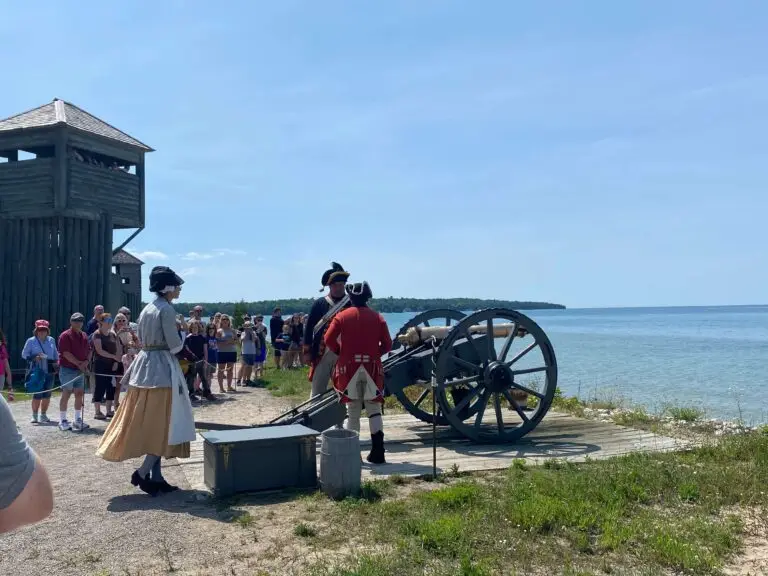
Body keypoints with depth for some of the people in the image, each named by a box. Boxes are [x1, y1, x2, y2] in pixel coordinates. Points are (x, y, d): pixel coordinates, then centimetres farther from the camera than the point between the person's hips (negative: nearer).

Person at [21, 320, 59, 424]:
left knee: (47, 395, 7)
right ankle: (35, 415, 8)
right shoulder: (31, 341, 0)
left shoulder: (51, 340, 10)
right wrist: (34, 358, -14)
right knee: (37, 395, -7)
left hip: (49, 371, 4)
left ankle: (43, 414, 20)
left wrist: (56, 363, 7)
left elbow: (55, 354, 19)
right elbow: (24, 354, 2)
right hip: (37, 371, -3)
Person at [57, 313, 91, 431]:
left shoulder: (84, 336, 13)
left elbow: (88, 350, 15)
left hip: (80, 370, 7)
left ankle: (78, 420, 18)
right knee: (66, 394, -3)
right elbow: (66, 353, -16)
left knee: (80, 394, 9)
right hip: (67, 369, -7)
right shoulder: (65, 336, -8)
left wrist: (86, 362, -3)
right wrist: (79, 363, -18)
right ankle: (62, 421, 5)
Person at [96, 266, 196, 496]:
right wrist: (181, 341, 5)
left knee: (149, 423, 10)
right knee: (163, 424, -1)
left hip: (144, 365, 9)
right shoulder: (166, 309, -13)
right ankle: (143, 473, -3)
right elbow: (174, 345, -15)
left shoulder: (146, 309, 13)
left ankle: (156, 477, 15)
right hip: (162, 368, -9)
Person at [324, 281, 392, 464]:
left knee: (353, 411, 8)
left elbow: (328, 339, -7)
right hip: (372, 368, 1)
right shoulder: (378, 317, 4)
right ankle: (377, 453, 2)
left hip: (349, 367, 0)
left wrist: (340, 353, 10)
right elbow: (387, 344, 0)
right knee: (374, 410, 8)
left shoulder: (342, 316, 1)